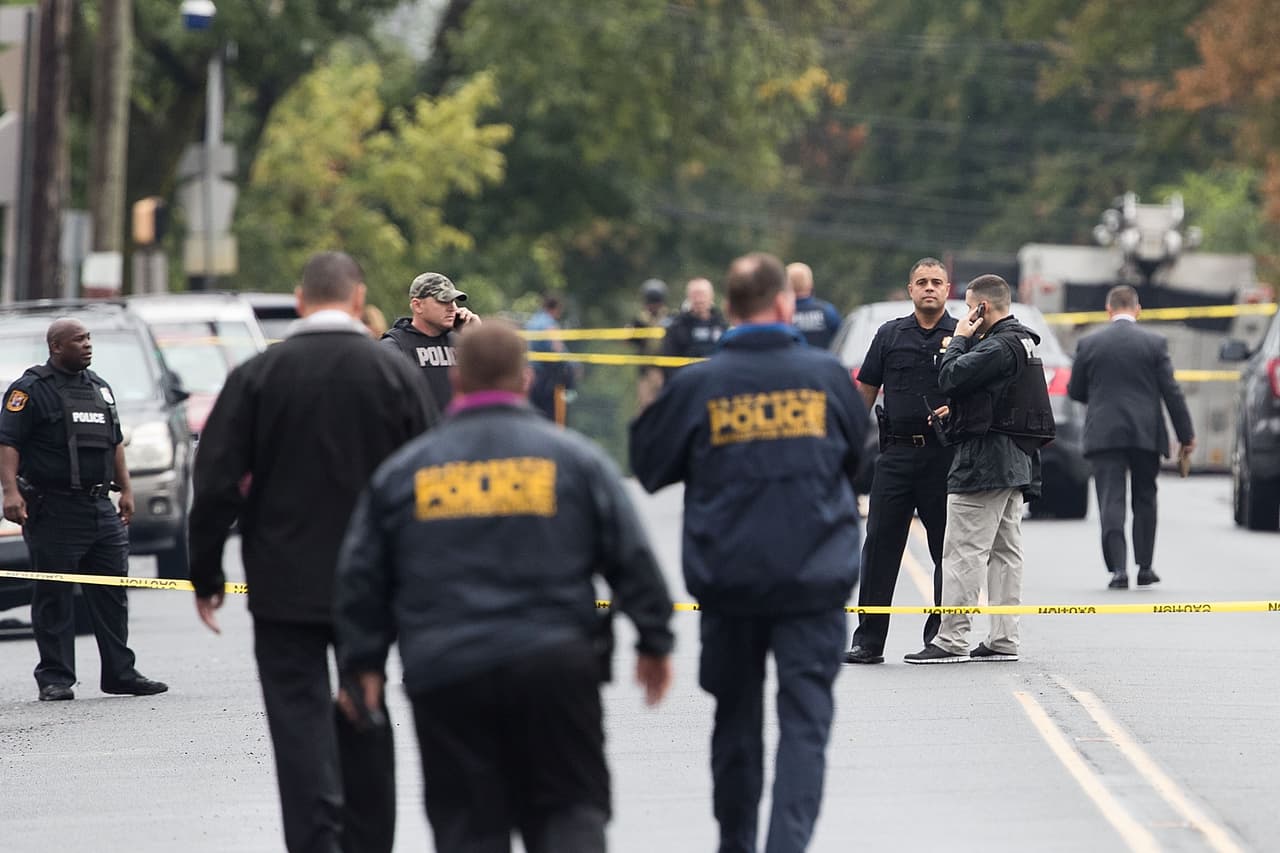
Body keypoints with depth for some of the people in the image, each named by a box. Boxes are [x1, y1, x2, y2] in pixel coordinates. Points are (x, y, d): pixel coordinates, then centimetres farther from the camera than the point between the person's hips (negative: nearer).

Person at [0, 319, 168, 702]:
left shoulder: (99, 388, 17)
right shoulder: (31, 390, -5)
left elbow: (115, 443, 26)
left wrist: (125, 489, 20)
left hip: (100, 508, 7)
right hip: (53, 510, -7)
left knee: (111, 595, 7)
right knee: (53, 598, -2)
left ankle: (120, 673, 12)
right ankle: (55, 678, 3)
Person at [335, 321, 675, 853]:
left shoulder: (402, 471, 9)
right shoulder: (575, 458, 5)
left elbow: (362, 576, 12)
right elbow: (632, 560, 5)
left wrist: (363, 662, 20)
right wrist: (654, 643, 14)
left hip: (443, 674, 1)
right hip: (552, 668, -1)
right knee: (571, 810, 5)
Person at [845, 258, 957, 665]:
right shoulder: (890, 335, 11)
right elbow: (865, 390, 14)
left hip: (945, 455, -2)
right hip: (896, 453, 2)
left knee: (947, 550, 2)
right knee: (880, 546, -2)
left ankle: (941, 635, 11)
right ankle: (868, 640, -1)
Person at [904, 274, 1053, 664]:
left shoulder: (999, 347, -16)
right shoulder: (1023, 343, 17)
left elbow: (949, 378, -20)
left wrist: (959, 339, -6)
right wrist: (958, 411, 15)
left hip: (985, 458, -11)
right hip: (1017, 460, 11)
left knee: (963, 552, -9)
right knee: (1005, 552, 10)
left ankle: (951, 640, -10)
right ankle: (1003, 640, 11)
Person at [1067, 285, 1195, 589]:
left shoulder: (1089, 343, 0)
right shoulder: (1154, 343, -2)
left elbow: (1075, 391, 8)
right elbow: (1171, 392, -3)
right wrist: (1186, 434, 3)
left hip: (1104, 434, -1)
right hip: (1146, 435, 1)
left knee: (1111, 502, -3)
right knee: (1145, 501, 15)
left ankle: (1118, 568, -15)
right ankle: (1144, 567, 17)